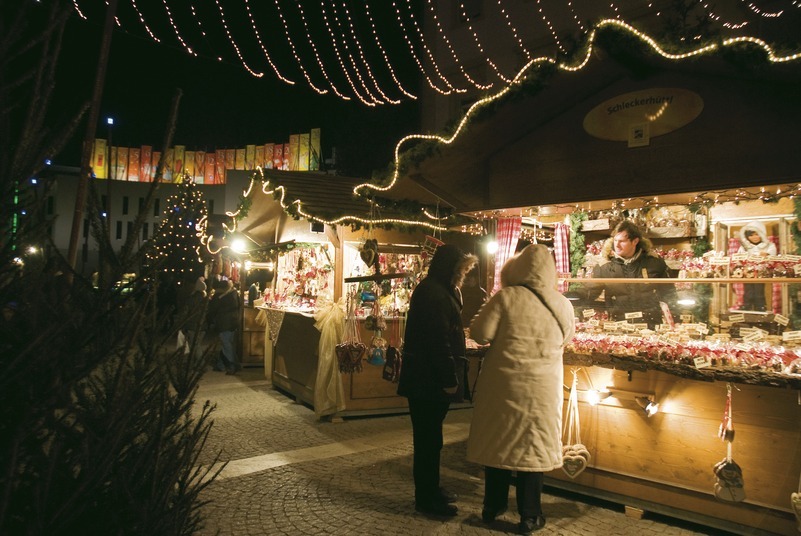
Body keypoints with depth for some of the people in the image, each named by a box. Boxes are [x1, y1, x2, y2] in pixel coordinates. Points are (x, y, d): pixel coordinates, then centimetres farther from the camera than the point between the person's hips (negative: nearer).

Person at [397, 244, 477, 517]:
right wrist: (449, 379, -19)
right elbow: (439, 339, -23)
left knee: (429, 436, 18)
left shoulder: (435, 290, 17)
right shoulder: (434, 293, -18)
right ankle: (427, 498, 13)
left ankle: (429, 490, 31)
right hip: (429, 379, -10)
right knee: (429, 438, 1)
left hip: (426, 378, 10)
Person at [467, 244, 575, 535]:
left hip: (503, 384, -1)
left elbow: (480, 333, -13)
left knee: (499, 442, 13)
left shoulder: (506, 297, -13)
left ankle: (493, 507, 28)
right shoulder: (563, 304, -3)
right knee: (532, 446, 12)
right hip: (541, 388, 1)